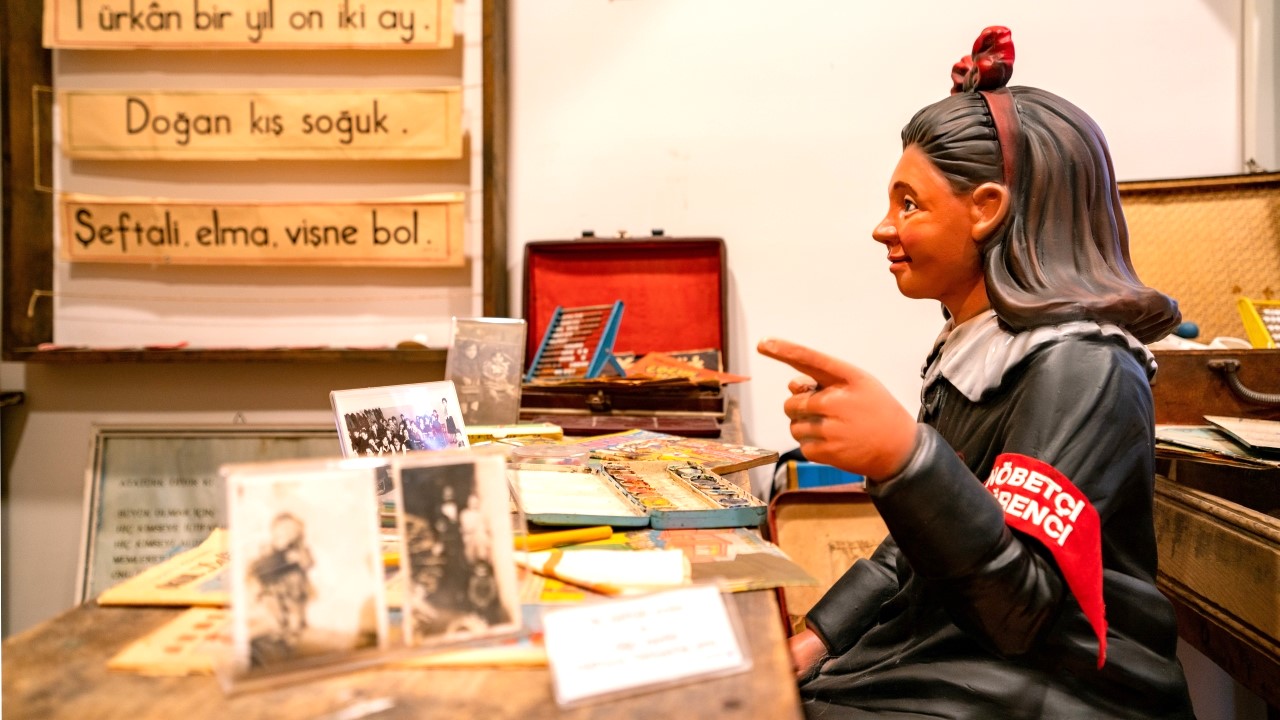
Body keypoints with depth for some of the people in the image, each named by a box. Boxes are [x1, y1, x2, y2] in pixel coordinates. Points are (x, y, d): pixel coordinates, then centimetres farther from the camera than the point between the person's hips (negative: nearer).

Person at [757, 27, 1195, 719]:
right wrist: (814, 641, 5)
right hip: (939, 657, 7)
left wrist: (905, 457, -41)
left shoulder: (1078, 369, -18)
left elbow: (1020, 610, -26)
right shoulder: (974, 353, 6)